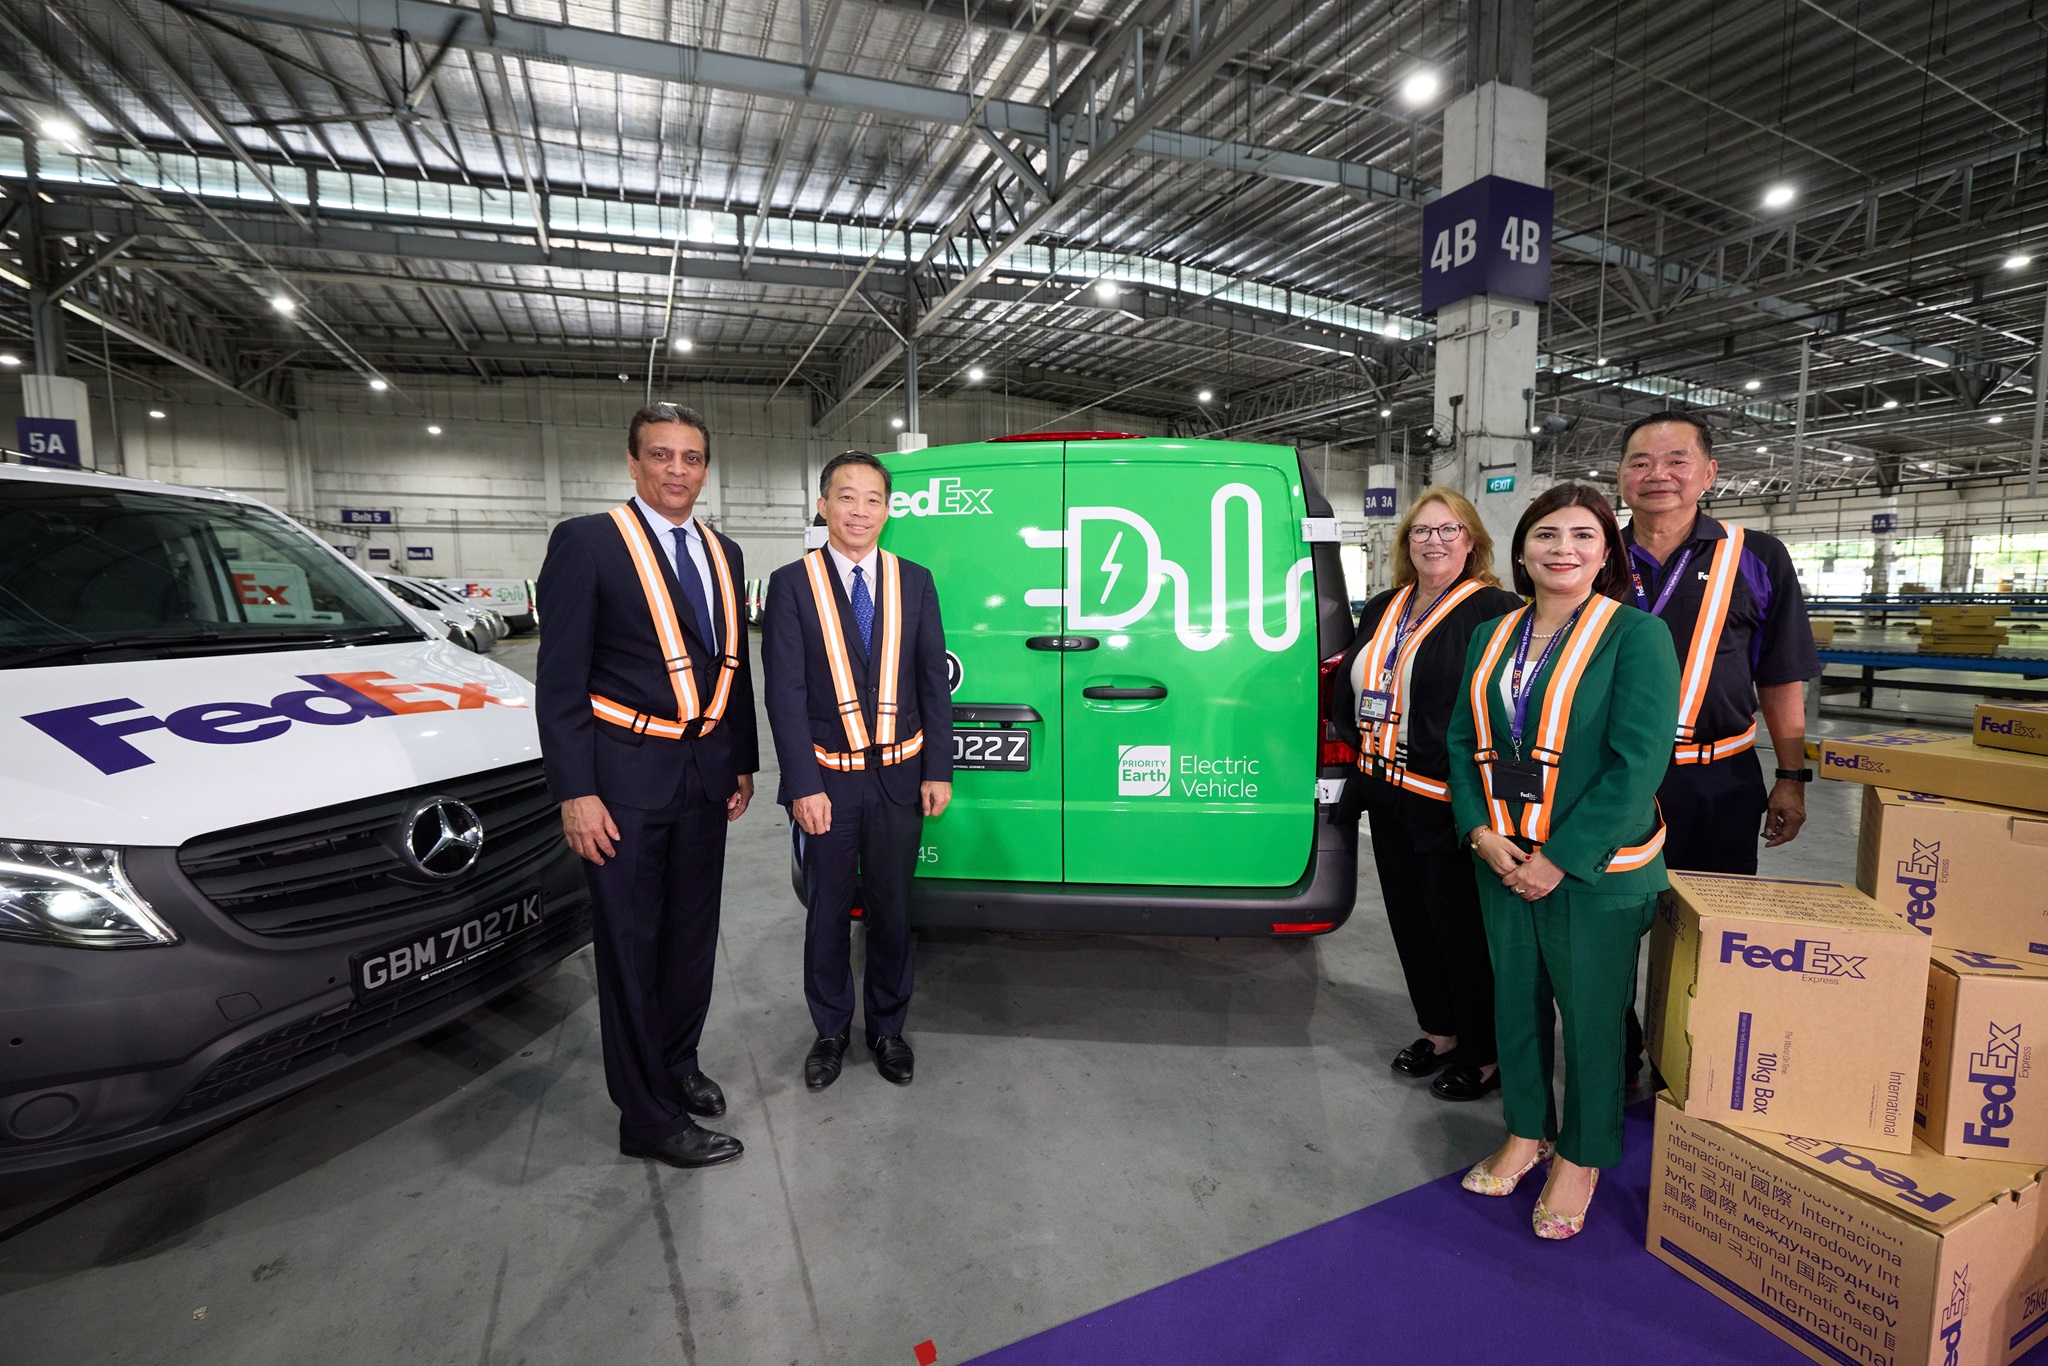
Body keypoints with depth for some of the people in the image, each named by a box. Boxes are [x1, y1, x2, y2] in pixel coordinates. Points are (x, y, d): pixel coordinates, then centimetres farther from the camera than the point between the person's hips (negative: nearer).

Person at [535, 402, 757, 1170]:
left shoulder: (723, 553, 11)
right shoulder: (586, 542, -7)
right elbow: (560, 678, -10)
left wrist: (743, 762, 13)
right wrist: (575, 792, -14)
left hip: (705, 775, 6)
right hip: (627, 779, -6)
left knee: (693, 933, 18)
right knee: (632, 946, 6)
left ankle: (675, 1062, 40)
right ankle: (649, 1119, 20)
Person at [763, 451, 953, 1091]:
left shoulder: (915, 582, 3)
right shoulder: (791, 584, -4)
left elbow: (934, 681, 3)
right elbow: (784, 692, -8)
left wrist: (938, 771, -1)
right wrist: (803, 786, -13)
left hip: (900, 778, 2)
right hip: (827, 780, -1)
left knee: (891, 911, 14)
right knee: (829, 911, 13)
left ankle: (887, 1027, 35)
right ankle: (831, 1030, 35)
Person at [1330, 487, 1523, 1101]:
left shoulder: (1494, 612, -11)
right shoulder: (1382, 610, 12)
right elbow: (1349, 684, 23)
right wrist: (1355, 739, 12)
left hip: (1449, 803, -7)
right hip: (1390, 796, 8)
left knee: (1460, 925, 5)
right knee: (1410, 917, 18)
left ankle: (1483, 1054, 25)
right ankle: (1439, 1032, 37)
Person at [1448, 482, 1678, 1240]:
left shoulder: (1637, 635, -9)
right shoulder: (1492, 636, 7)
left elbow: (1638, 761, -16)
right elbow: (1464, 740, 7)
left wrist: (1561, 858, -17)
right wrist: (1481, 830, -6)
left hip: (1593, 869, -5)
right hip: (1502, 861, 5)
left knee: (1589, 1012, 10)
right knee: (1515, 1000, 17)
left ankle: (1581, 1157, 32)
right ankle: (1528, 1131, 38)